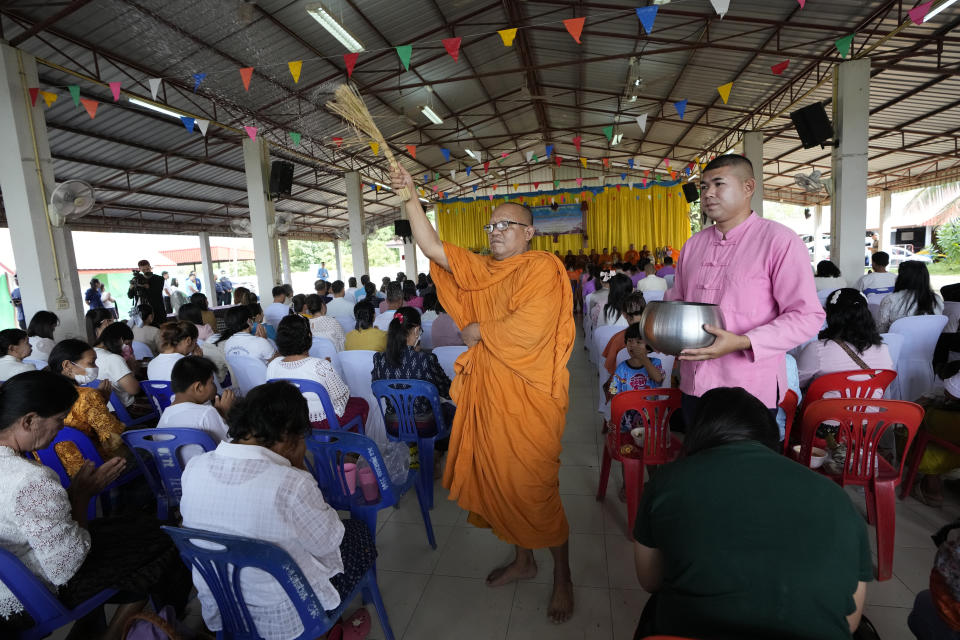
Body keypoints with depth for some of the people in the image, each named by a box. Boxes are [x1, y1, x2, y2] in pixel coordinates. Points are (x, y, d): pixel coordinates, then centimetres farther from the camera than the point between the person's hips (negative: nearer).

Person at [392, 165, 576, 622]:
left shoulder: (542, 268, -10)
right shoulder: (480, 269, 12)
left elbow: (528, 328, -23)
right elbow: (432, 247, 7)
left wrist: (478, 331, -8)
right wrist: (411, 198, 1)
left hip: (527, 398, -7)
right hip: (486, 392, 7)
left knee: (534, 486, 2)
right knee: (499, 479, 16)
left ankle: (562, 577, 26)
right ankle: (523, 560, 38)